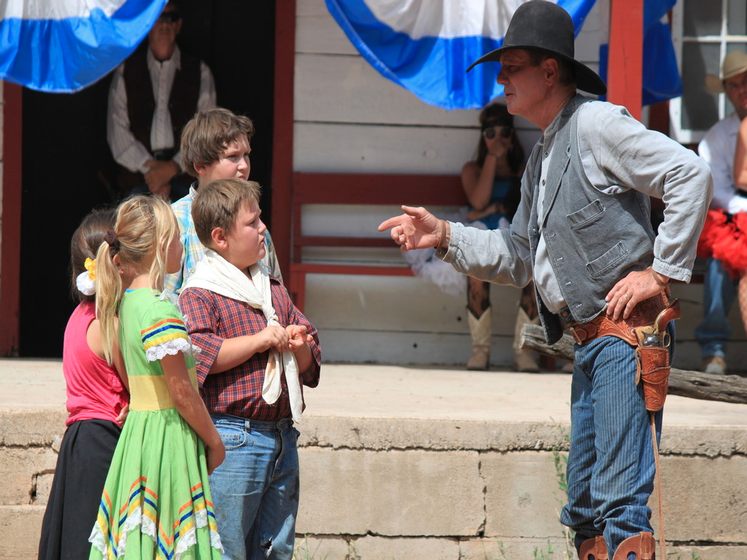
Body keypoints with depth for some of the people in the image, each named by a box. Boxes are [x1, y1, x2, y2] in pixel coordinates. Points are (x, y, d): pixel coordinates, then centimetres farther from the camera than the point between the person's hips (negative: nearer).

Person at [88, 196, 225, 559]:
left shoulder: (127, 301, 9)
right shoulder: (161, 311, -19)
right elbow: (182, 392, -17)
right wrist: (214, 441, -5)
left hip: (136, 433, 9)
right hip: (168, 442, -9)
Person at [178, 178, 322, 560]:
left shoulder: (275, 291, 19)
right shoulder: (198, 295, -5)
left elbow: (310, 365, 23)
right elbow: (197, 354, -20)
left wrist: (299, 347, -1)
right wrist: (259, 341, -15)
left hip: (282, 439, 7)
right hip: (232, 440, -7)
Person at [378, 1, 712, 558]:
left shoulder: (596, 123, -9)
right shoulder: (543, 157, 20)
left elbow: (692, 175, -17)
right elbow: (518, 258, 27)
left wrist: (661, 271, -16)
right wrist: (444, 236, 15)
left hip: (627, 330, -10)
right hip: (590, 342, 10)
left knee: (620, 495, -15)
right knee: (585, 505, 10)